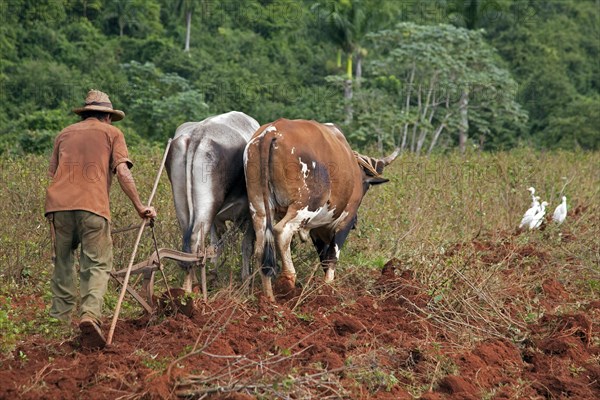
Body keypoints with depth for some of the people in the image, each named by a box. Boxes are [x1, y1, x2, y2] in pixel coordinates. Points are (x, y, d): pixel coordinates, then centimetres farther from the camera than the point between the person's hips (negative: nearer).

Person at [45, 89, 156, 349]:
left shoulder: (65, 133, 27)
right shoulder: (111, 133, 16)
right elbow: (122, 172, 3)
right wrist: (139, 206, 7)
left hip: (58, 203, 3)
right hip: (93, 206, -3)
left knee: (62, 261, 18)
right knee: (97, 266, -1)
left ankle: (61, 318, 19)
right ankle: (90, 314, -23)